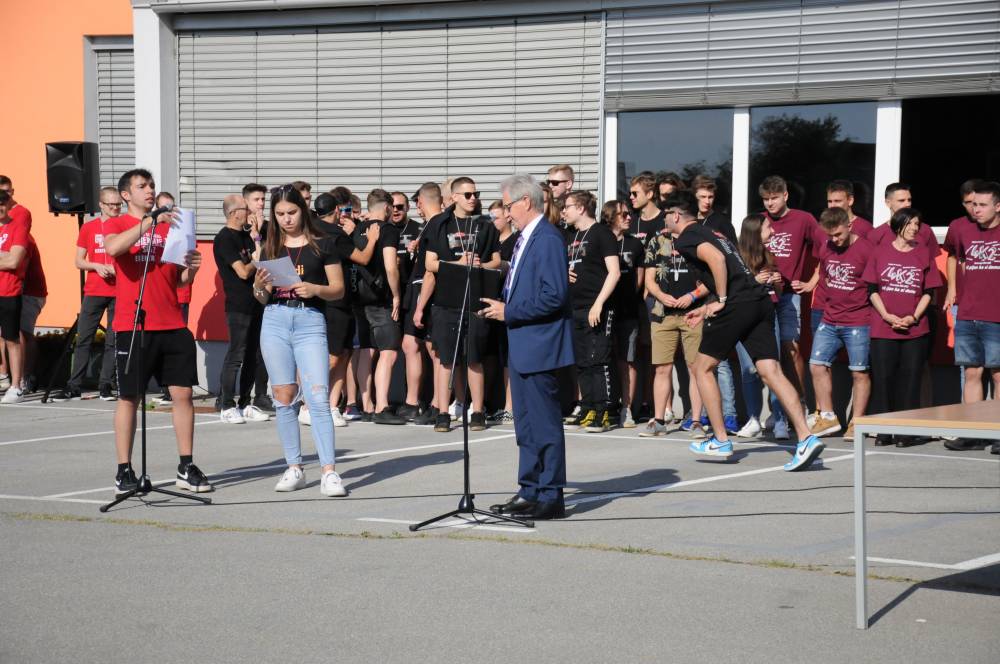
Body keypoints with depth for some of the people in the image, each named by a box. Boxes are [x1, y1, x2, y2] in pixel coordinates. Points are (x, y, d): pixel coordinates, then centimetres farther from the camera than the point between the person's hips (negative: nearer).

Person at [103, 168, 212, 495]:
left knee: (183, 394, 2)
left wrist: (191, 268, -5)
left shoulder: (169, 227, 16)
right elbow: (114, 247, -21)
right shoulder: (116, 224, 4)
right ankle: (124, 471, 6)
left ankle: (186, 468, 9)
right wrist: (150, 221, -23)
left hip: (173, 326, 4)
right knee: (129, 398, 0)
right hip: (132, 327, -4)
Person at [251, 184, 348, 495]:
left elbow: (339, 289, 4)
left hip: (310, 321, -3)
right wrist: (260, 287, -6)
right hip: (275, 321, 3)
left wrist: (315, 289, -15)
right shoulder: (270, 248, 12)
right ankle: (294, 469, 12)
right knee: (283, 398, 4)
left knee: (318, 397, -11)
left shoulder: (320, 245, 4)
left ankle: (329, 472, -11)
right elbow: (261, 298, 16)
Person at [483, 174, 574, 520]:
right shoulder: (524, 238, 16)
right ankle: (529, 492, 24)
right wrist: (501, 305, 6)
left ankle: (551, 498, 1)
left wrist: (508, 312, -18)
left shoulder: (548, 239, -16)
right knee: (526, 425, 16)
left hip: (539, 346, -11)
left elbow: (554, 296, -23)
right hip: (521, 346, 11)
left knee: (544, 424, -4)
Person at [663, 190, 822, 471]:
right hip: (760, 302, 8)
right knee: (770, 371, -1)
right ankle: (806, 438, -14)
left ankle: (720, 442, 11)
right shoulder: (711, 234, 29)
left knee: (703, 368, 10)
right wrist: (706, 309, 35)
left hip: (737, 306, -8)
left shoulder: (686, 238, 2)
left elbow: (716, 258, -19)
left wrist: (721, 301, -12)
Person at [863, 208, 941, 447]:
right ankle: (883, 430, 5)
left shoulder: (923, 254, 8)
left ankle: (907, 431, 3)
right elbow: (872, 290, 4)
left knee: (909, 379, -1)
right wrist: (887, 315, -9)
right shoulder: (880, 252, 6)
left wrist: (914, 317, -8)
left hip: (915, 329, 0)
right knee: (883, 378, -2)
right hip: (883, 328, 0)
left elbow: (928, 292, 6)